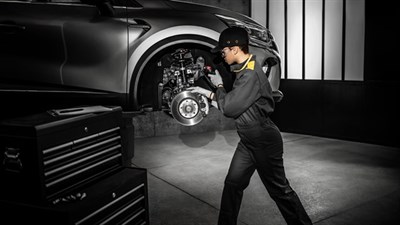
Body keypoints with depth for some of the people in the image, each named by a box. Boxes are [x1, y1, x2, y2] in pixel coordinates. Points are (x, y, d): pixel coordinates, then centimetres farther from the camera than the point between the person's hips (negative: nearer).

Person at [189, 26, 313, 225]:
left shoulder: (251, 74, -24)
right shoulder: (243, 70, 8)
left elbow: (229, 108, -23)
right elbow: (233, 104, 17)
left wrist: (219, 86, -6)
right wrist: (208, 93, 12)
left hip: (265, 141, -9)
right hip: (248, 141, 9)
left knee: (279, 189, 5)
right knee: (232, 184, 12)